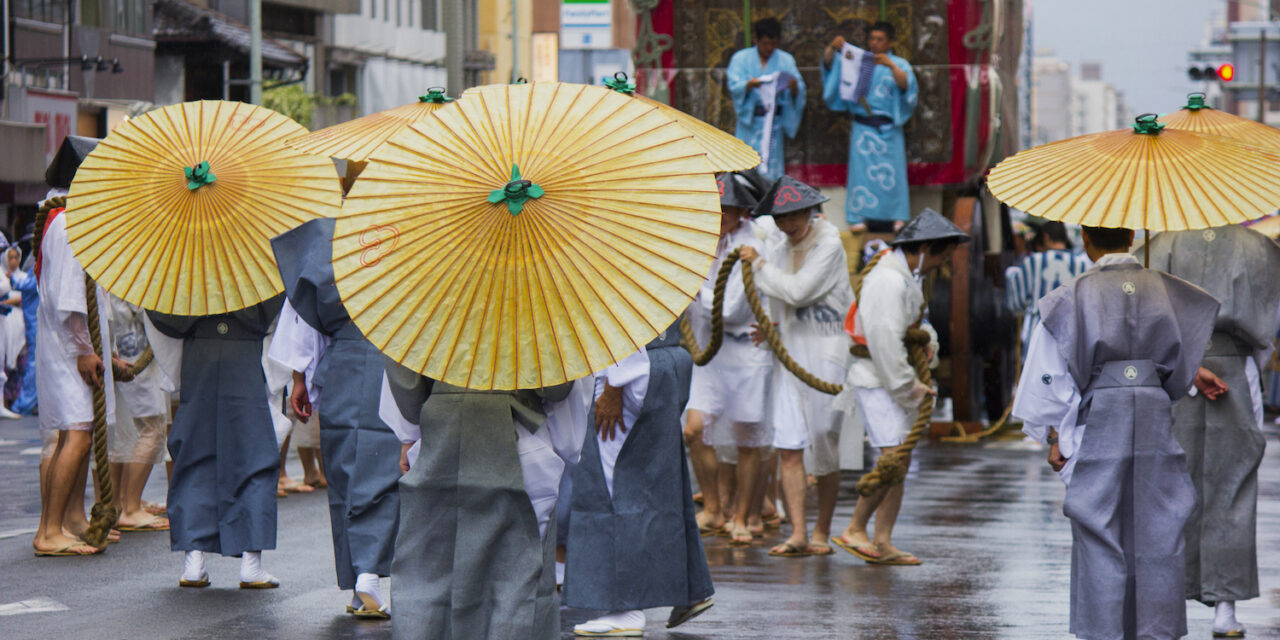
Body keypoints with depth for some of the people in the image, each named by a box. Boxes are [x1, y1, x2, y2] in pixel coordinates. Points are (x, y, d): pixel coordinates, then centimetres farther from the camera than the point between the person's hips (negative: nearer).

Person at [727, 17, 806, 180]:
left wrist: (794, 87, -23)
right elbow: (734, 86, -7)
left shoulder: (786, 60, 11)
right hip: (749, 121, -1)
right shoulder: (741, 59, 7)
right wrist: (749, 84, -28)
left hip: (774, 123, 1)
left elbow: (799, 91, 1)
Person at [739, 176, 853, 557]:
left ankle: (822, 533, 10)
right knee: (788, 447, -5)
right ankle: (797, 534, -8)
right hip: (788, 350, 6)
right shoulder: (777, 241, 10)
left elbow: (797, 291, -18)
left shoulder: (829, 244, -10)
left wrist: (758, 263, -10)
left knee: (825, 444, 0)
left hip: (825, 350, -6)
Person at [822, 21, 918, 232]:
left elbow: (905, 84, -10)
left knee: (892, 173, -4)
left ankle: (898, 218, 1)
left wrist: (891, 65, -26)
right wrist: (832, 47, -15)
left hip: (888, 129, -1)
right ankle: (858, 218, -4)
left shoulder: (899, 64, 8)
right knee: (861, 169, -5)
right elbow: (829, 63, 5)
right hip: (863, 129, 1)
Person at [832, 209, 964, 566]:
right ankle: (854, 531, -6)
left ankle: (883, 543, 6)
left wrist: (927, 341, 6)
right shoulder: (887, 281, -19)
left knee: (901, 462, 6)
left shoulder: (909, 277, 15)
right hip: (877, 380, -10)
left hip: (899, 381, 10)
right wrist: (910, 386, -18)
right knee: (893, 456, -16)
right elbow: (885, 341, -23)